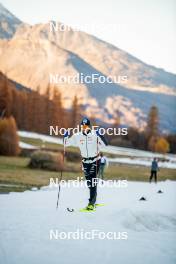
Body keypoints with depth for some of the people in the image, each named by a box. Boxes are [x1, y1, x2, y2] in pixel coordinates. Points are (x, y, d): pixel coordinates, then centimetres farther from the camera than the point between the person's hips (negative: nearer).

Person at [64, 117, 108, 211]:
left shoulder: (95, 134, -12)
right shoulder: (77, 136, -3)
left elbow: (104, 144, -20)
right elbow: (66, 143, 3)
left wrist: (100, 136, -34)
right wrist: (65, 136, -16)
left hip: (95, 160, -4)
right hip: (85, 162, 4)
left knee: (93, 180, -12)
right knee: (88, 182, 10)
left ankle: (91, 203, -10)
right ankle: (93, 200, 26)